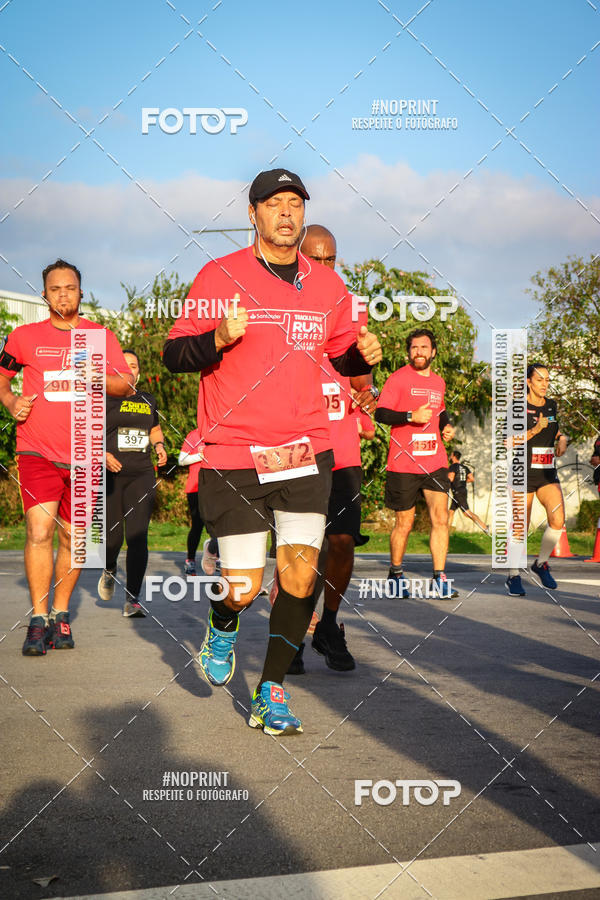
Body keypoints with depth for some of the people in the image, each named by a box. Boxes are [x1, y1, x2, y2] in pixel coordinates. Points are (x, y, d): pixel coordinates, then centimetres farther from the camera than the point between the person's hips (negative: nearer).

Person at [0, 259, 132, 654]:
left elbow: (126, 385, 1)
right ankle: (39, 619, -8)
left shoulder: (101, 336, 7)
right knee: (39, 529, -16)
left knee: (73, 536, 9)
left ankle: (60, 614, 24)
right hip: (37, 450, -2)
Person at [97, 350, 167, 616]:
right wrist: (103, 454, -17)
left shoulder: (148, 400, 15)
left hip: (141, 474, 2)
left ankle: (132, 601, -9)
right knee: (112, 536, 0)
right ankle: (109, 571, 37)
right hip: (110, 475, -2)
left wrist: (159, 445, 10)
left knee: (137, 536, -10)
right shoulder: (104, 399, 2)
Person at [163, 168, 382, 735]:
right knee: (244, 588, -3)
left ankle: (271, 695, 12)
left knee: (300, 575, -5)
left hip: (306, 451, 3)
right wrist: (219, 337, -21)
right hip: (232, 454, -3)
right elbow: (173, 354, -2)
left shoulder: (327, 285, 10)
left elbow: (343, 353, 23)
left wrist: (364, 354, 0)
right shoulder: (220, 277, -2)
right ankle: (222, 630, 34)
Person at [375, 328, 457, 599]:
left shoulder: (439, 382, 16)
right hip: (403, 463, -4)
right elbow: (380, 413, -10)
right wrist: (411, 416, -20)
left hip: (435, 461, 4)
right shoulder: (398, 378, -3)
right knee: (404, 523, 4)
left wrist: (446, 426, 13)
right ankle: (395, 574, 25)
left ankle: (439, 578, -2)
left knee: (440, 518, -8)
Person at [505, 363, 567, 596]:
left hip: (548, 474, 5)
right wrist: (534, 431, -23)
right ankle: (513, 577, 18)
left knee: (558, 520, -14)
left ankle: (541, 563, 9)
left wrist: (561, 439, 8)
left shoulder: (551, 405, 11)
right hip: (522, 473, -4)